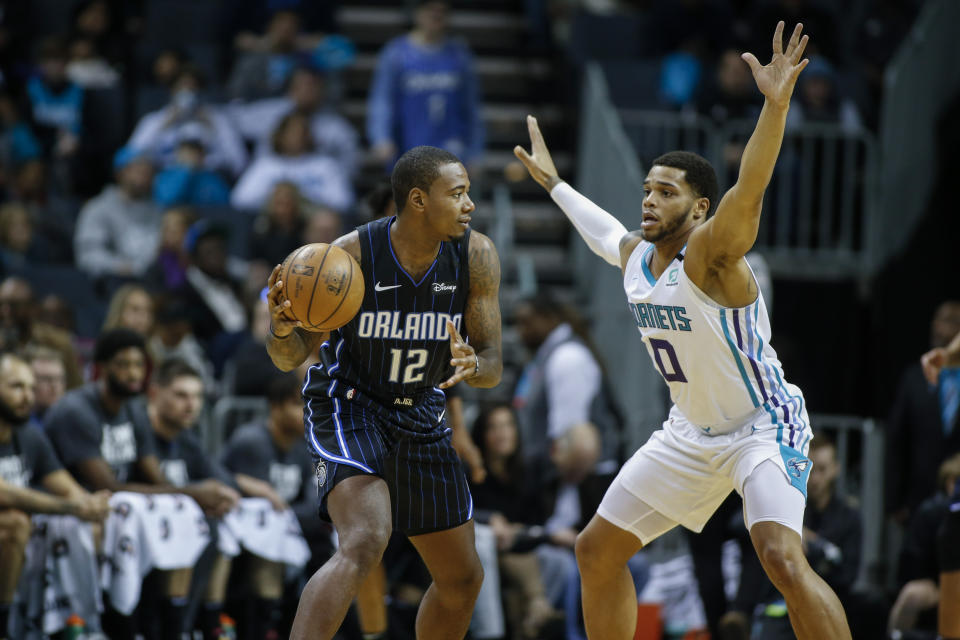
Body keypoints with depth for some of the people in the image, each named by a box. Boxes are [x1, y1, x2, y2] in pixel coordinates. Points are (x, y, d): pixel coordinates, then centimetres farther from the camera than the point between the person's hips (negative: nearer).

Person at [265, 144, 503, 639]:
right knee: (364, 545, -31)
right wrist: (283, 326, -37)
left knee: (462, 579, 11)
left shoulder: (476, 256, -11)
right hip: (348, 409, -6)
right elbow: (291, 358, -13)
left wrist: (473, 366, -32)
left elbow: (494, 365, -7)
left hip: (420, 417, 6)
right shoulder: (350, 255, -22)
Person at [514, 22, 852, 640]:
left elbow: (749, 190, -41)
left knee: (784, 559, -29)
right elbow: (602, 227, 27)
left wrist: (776, 105, -56)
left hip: (763, 426, -9)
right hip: (691, 432, 9)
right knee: (597, 549, 11)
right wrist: (553, 182, 40)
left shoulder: (710, 254, -22)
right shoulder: (634, 255, 1)